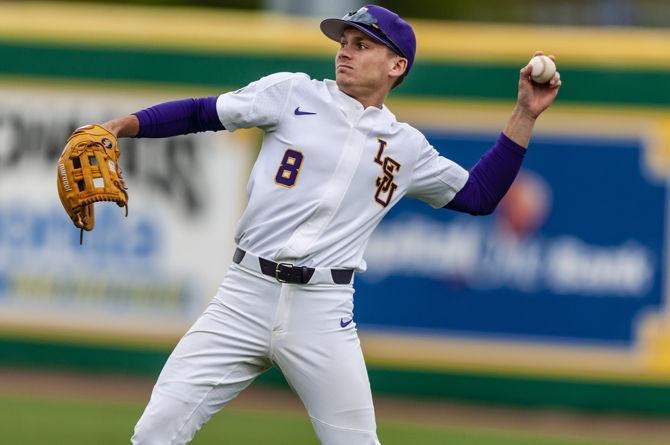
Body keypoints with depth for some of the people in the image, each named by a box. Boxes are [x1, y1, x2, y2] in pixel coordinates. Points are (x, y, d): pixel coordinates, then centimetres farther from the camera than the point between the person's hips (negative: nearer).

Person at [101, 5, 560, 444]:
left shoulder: (407, 147, 12)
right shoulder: (293, 93, 7)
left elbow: (479, 195, 18)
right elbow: (202, 113, 9)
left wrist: (525, 115, 12)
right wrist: (120, 126, -3)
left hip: (324, 312, 1)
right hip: (246, 295, -1)